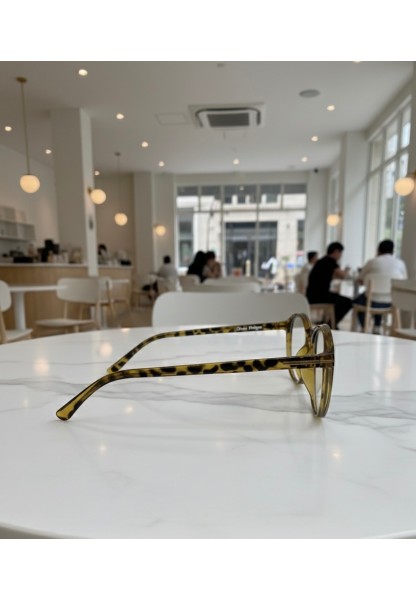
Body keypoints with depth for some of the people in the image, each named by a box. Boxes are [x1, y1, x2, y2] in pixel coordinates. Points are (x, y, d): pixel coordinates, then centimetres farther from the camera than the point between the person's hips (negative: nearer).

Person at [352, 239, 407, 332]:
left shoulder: (372, 262, -3)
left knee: (357, 301, 29)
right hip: (392, 303, 3)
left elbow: (360, 281, 7)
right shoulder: (400, 263, 4)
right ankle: (377, 329, 32)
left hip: (373, 302, -3)